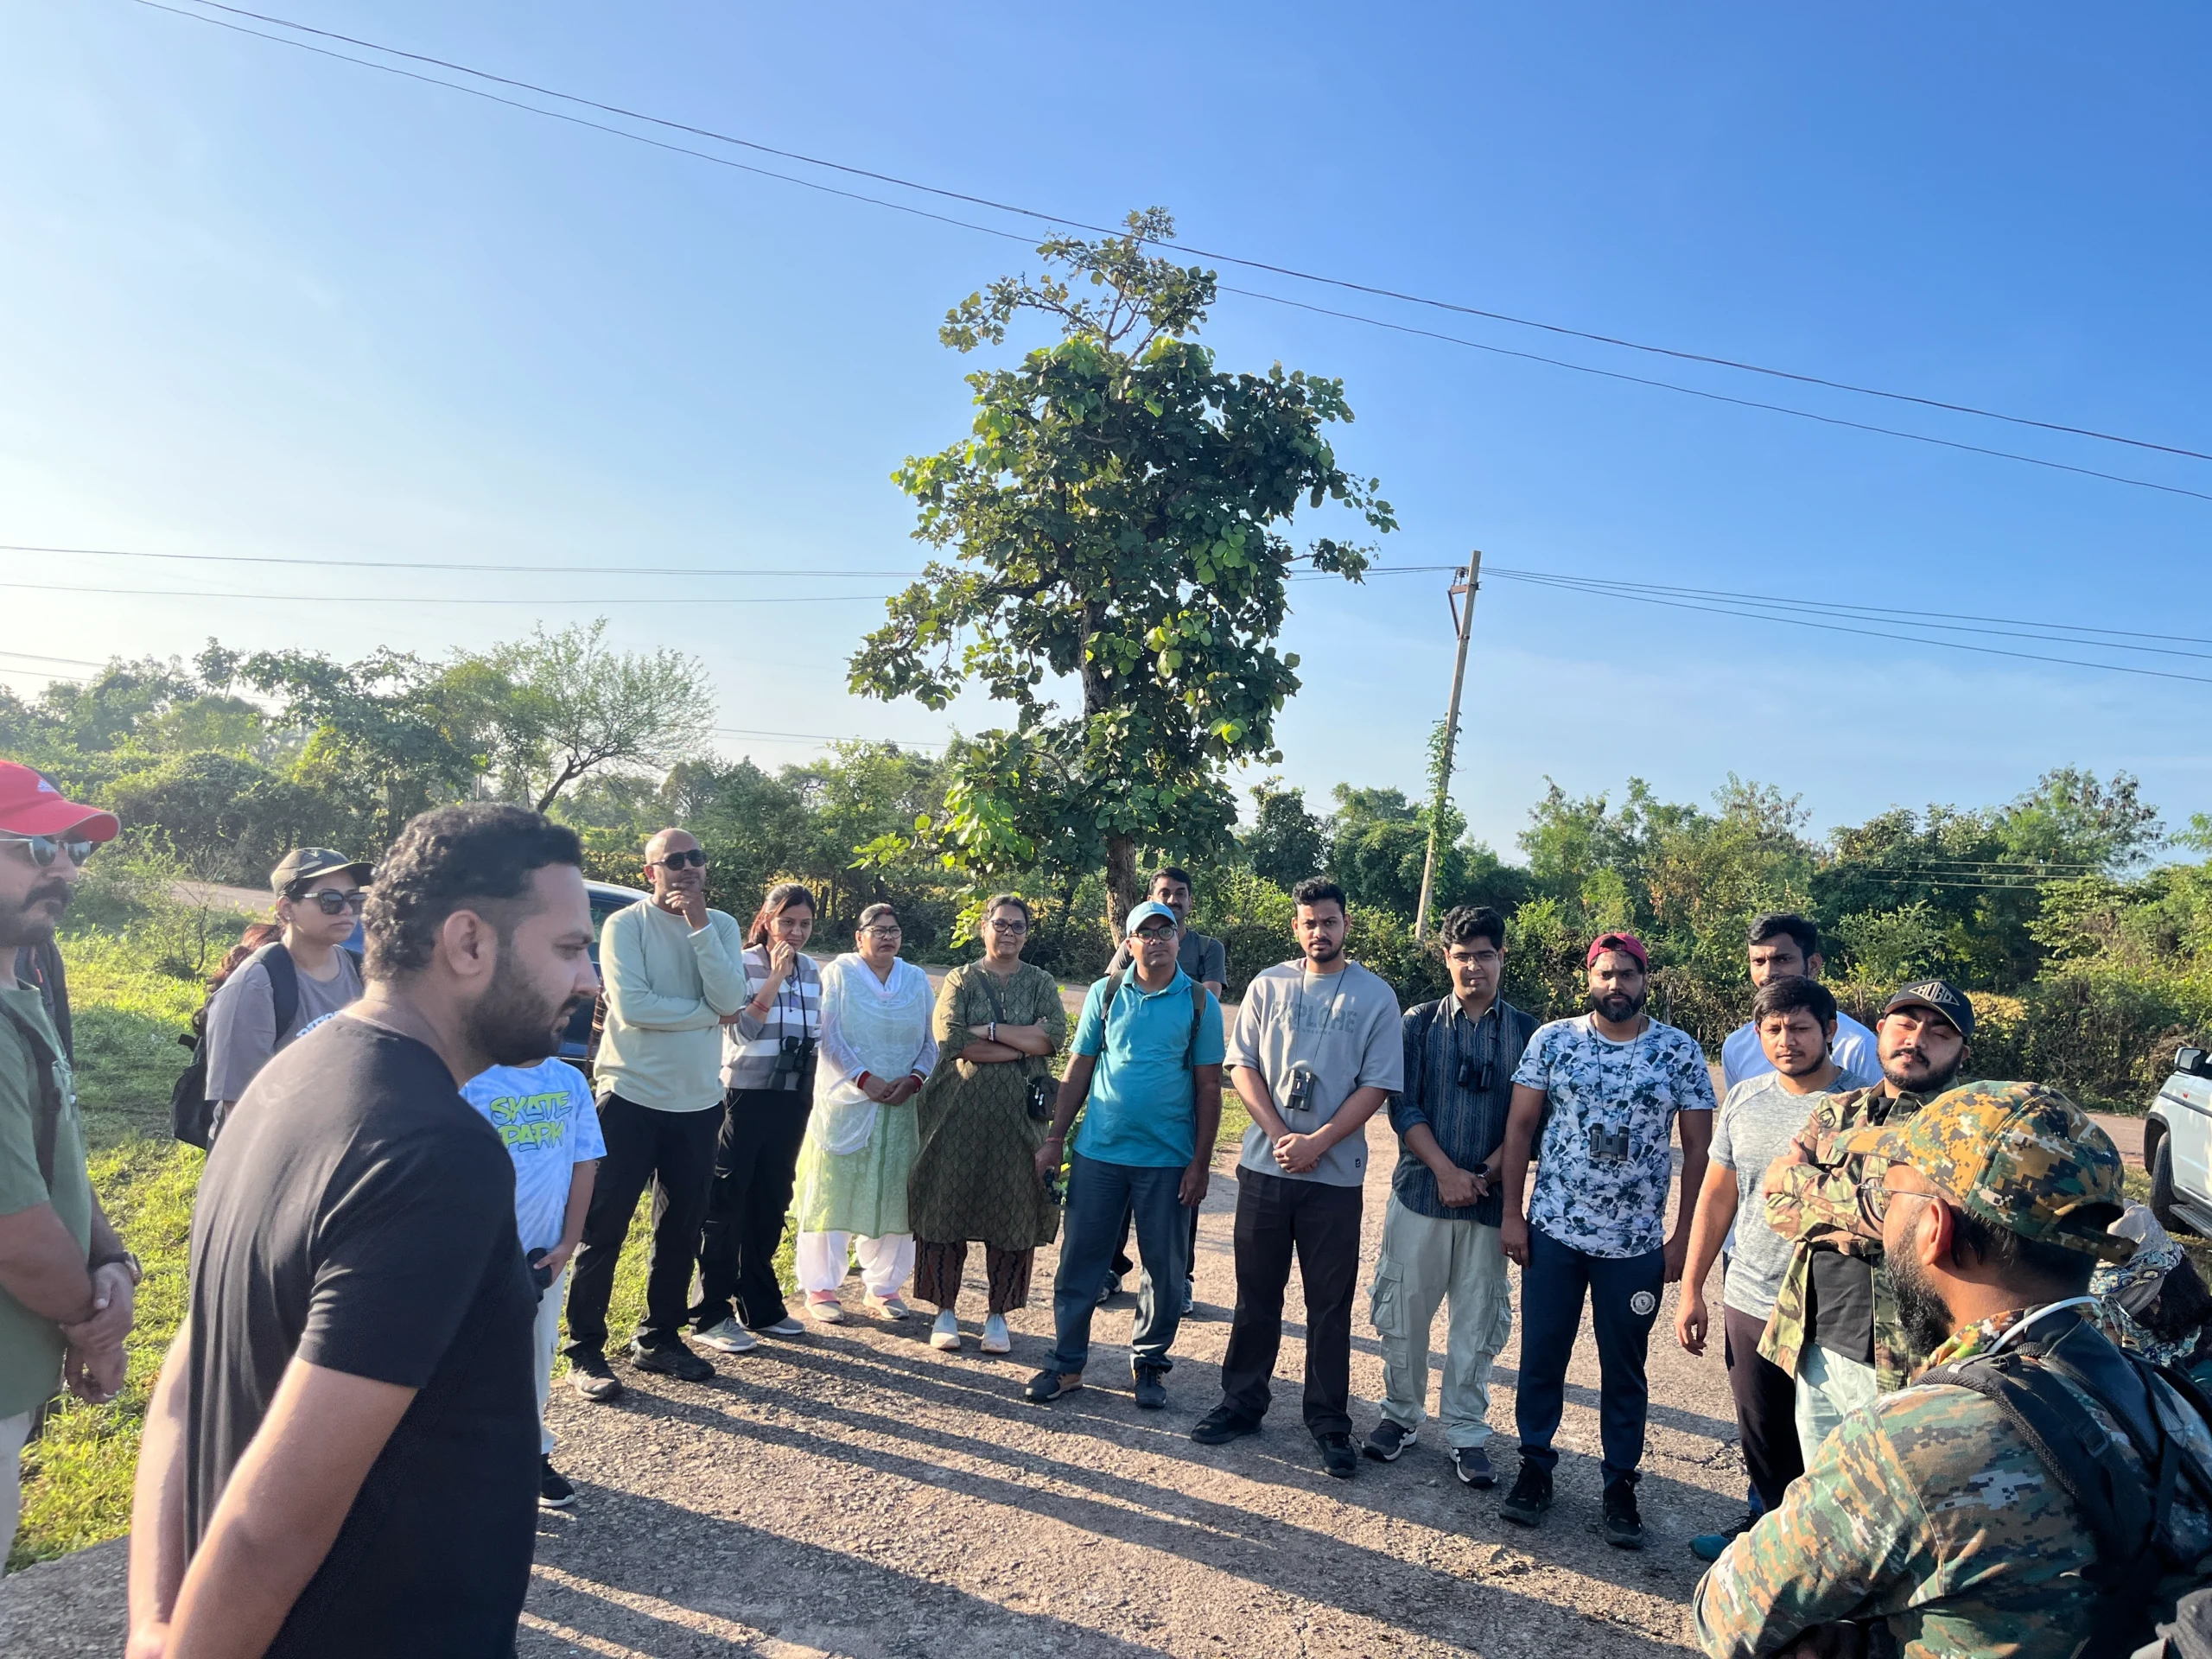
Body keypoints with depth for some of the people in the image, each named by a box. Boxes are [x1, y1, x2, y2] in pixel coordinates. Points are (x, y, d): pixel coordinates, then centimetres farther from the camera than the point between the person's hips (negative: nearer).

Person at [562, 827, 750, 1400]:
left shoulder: (722, 927, 4)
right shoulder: (625, 925, -8)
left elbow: (730, 998, -11)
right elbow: (631, 1006, -20)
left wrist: (699, 924, -16)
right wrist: (708, 1013, -11)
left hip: (698, 1101, 5)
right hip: (630, 1095, -4)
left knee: (682, 1230, 13)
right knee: (604, 1229, 1)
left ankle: (659, 1338, 28)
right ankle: (585, 1351, 13)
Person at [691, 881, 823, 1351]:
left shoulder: (811, 970, 9)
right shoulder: (743, 964, -8)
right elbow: (742, 1031, -16)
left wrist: (809, 1093, 14)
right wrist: (776, 977, -20)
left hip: (791, 1101, 6)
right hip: (744, 1097, -6)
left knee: (770, 1204, 13)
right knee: (726, 1204, 0)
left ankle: (760, 1307, 23)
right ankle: (712, 1314, 7)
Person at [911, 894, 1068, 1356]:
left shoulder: (1041, 983, 9)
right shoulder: (961, 980, 5)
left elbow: (1054, 1035, -8)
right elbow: (951, 1041, -11)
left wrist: (989, 1030, -12)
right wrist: (1022, 1046, -11)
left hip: (1018, 1114, 1)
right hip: (960, 1110, -1)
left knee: (1013, 1211, 3)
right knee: (948, 1205, 2)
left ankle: (998, 1313, 16)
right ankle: (945, 1309, 16)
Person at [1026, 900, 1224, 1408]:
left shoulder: (1200, 1002, -1)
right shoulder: (1105, 994, 3)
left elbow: (1209, 1087, 0)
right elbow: (1078, 1070, 7)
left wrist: (1200, 1162, -4)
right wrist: (1054, 1139, 3)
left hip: (1168, 1159, -1)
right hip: (1098, 1152, 1)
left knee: (1165, 1267, 8)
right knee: (1079, 1259, 6)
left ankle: (1150, 1362, 26)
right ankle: (1066, 1363, 19)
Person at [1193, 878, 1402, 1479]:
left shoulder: (1375, 996, -2)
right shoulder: (1268, 986, 5)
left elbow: (1377, 1085, -5)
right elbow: (1242, 1066, 2)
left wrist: (1317, 1142, -14)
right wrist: (1280, 1135, -10)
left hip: (1335, 1174, -2)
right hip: (1264, 1165, 2)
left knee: (1330, 1304, 6)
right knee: (1256, 1293, 11)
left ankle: (1330, 1423, 19)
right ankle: (1242, 1402, 25)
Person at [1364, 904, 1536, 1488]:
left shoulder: (1526, 1032, 2)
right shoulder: (1420, 1023, 1)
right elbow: (1403, 1107, -4)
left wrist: (1486, 1173, -11)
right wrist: (1446, 1171, -13)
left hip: (1489, 1199, 0)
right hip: (1420, 1191, 0)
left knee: (1478, 1319, 7)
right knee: (1404, 1310, 7)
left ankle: (1466, 1432, 21)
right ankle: (1401, 1413, 25)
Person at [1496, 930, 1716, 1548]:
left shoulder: (1680, 1051, -2)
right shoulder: (1553, 1040, -2)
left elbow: (1698, 1148, 1)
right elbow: (1519, 1127, 1)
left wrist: (1683, 1236, -2)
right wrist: (1511, 1213, -3)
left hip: (1637, 1243, 0)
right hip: (1553, 1232, 1)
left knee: (1624, 1368, 11)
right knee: (1541, 1356, 9)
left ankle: (1620, 1485, 26)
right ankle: (1535, 1467, 26)